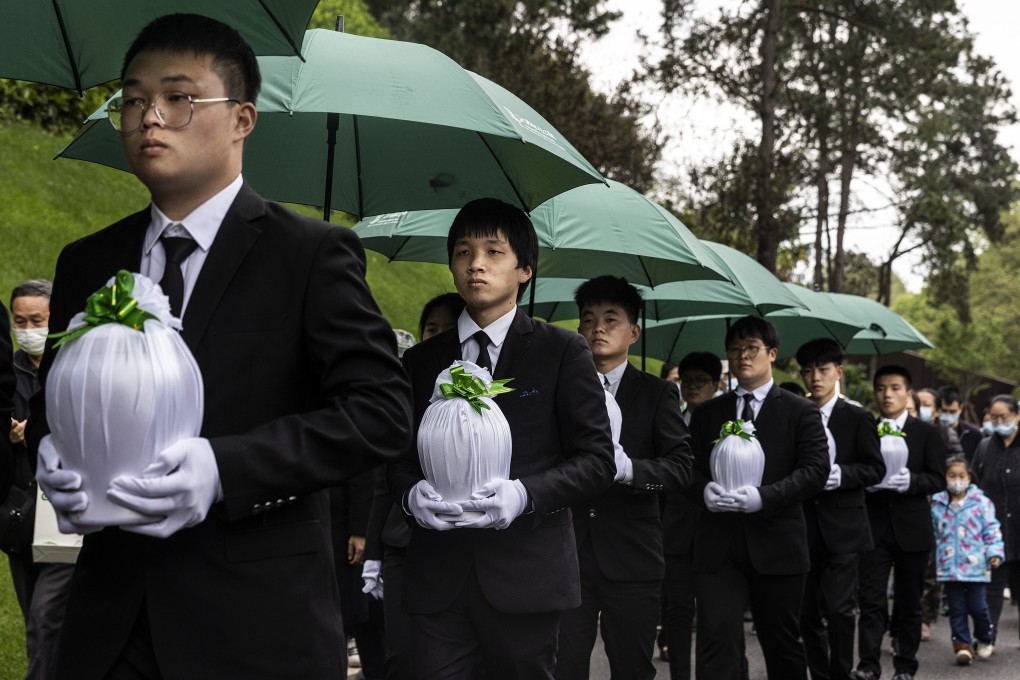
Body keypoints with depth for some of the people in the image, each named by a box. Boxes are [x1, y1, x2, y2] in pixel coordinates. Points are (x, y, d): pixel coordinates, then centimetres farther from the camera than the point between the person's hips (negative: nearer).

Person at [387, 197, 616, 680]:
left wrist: (524, 495, -16)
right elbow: (398, 456, 15)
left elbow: (598, 459, 0)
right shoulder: (420, 362, 14)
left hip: (526, 573, -2)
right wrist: (411, 494, -9)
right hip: (437, 579, 2)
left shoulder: (563, 352, 4)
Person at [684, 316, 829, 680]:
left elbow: (815, 469, -6)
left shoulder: (800, 411, 5)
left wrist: (762, 497, -19)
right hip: (717, 545, 2)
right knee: (716, 641, -8)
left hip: (776, 544, -1)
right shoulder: (706, 414, 14)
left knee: (782, 644, 11)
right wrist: (704, 491, -13)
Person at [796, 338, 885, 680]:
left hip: (842, 527, -3)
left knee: (838, 607, -10)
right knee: (808, 611, 8)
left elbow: (875, 469, -3)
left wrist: (839, 474, -17)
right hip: (804, 526, 3)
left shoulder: (858, 418, 1)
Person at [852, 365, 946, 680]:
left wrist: (910, 481, -20)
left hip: (912, 529, 0)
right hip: (874, 527, 1)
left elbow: (938, 479, -2)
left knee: (909, 601, 6)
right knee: (871, 598, -6)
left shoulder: (927, 433, 3)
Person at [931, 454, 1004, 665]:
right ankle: (962, 644, 12)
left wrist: (994, 553, -9)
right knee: (956, 609, 5)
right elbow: (933, 534, 13)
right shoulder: (937, 505, 4)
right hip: (949, 568, 2)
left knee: (978, 607, 2)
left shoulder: (981, 503, -3)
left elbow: (991, 530, 1)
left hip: (976, 566, -2)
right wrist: (930, 559, 14)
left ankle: (986, 639, 26)